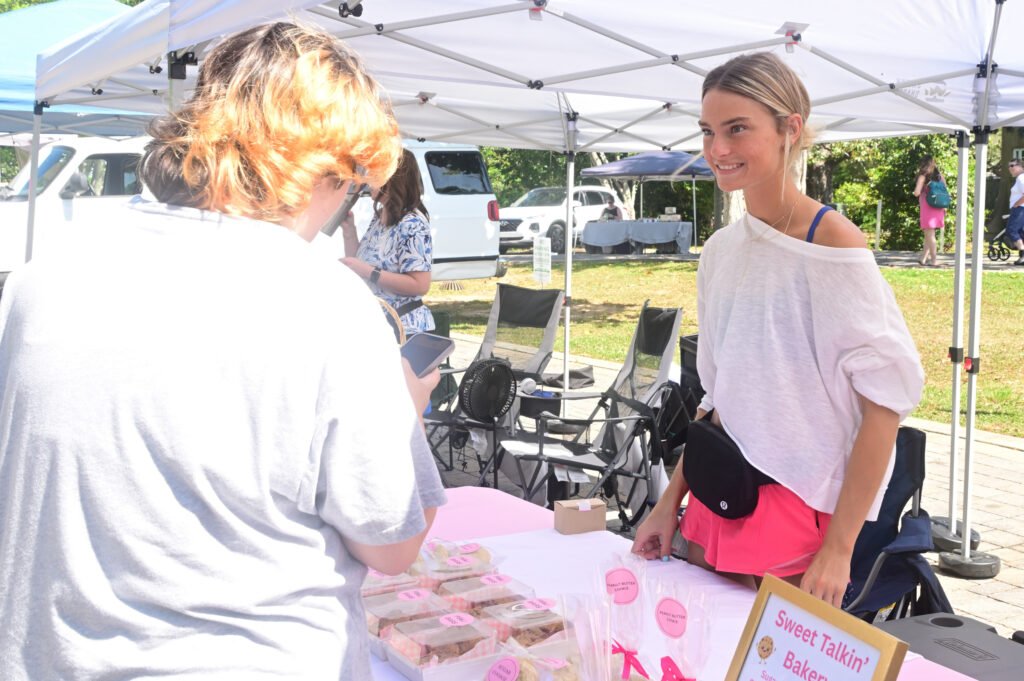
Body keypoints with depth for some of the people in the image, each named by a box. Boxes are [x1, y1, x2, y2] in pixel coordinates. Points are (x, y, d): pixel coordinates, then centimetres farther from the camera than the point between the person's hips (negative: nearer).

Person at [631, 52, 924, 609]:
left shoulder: (832, 242, -14)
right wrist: (671, 501, 10)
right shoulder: (722, 249, 7)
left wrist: (838, 549, -17)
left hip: (800, 516, -6)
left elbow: (885, 402, -15)